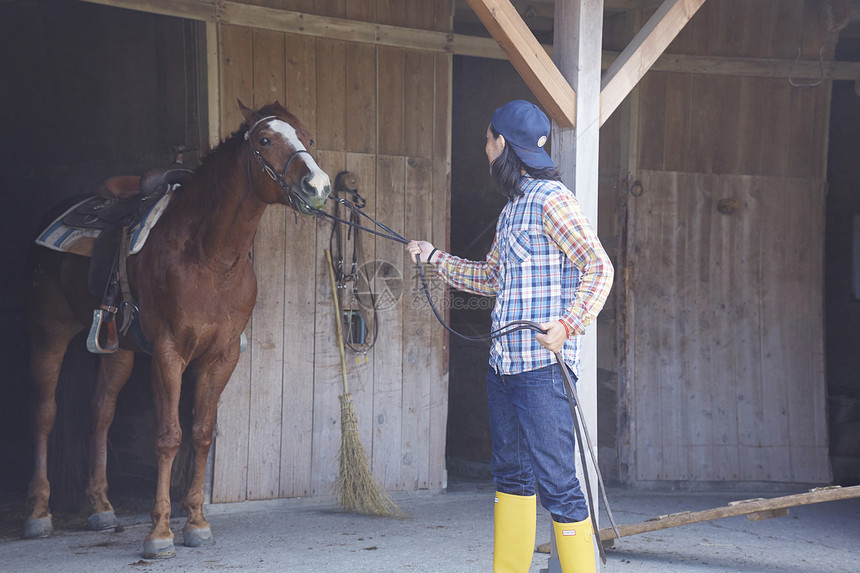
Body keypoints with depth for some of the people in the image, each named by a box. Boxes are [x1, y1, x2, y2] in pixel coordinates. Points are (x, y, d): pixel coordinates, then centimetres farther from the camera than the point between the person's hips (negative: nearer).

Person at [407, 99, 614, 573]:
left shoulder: (550, 198, -10)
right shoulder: (512, 207, 18)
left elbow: (599, 267, -16)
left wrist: (568, 324, -24)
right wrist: (435, 258, 32)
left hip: (542, 364, -10)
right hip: (503, 363, 10)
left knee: (555, 481, -9)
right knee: (510, 474, 15)